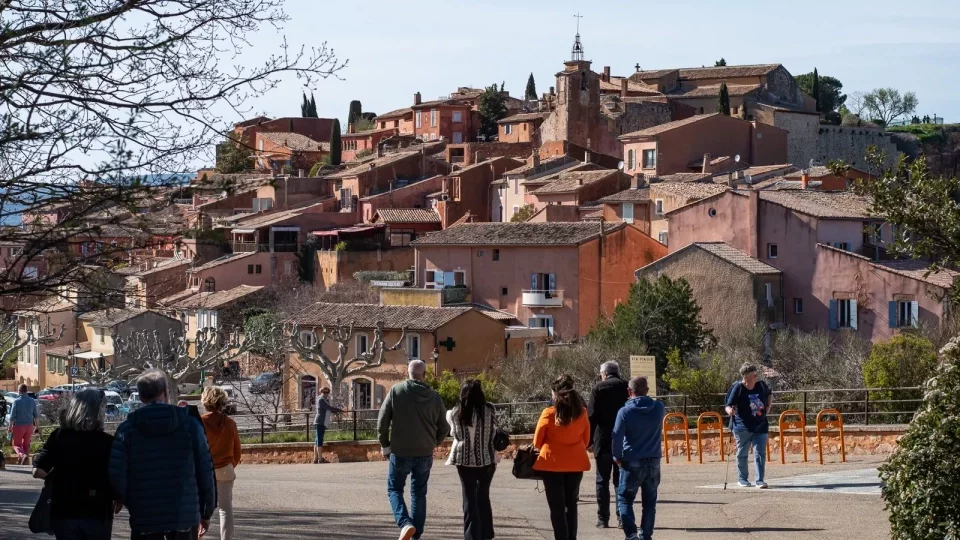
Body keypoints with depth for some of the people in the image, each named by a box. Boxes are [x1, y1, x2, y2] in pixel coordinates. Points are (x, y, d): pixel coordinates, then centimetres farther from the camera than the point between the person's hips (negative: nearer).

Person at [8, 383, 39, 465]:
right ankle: (22, 462, 16)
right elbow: (36, 415, 4)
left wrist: (10, 427, -4)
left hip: (18, 425, -4)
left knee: (16, 444, 7)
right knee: (26, 444, 14)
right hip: (29, 425, 4)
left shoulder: (16, 401, -13)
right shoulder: (32, 401, 0)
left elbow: (12, 416, -12)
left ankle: (22, 455, -21)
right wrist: (37, 426, 13)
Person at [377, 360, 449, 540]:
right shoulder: (434, 397, -1)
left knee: (394, 489, 11)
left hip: (400, 453, -2)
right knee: (419, 494, 15)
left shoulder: (396, 391, -8)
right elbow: (443, 428, 5)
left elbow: (382, 422, -8)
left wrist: (385, 445, 6)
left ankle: (405, 523, -13)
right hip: (424, 454, 2)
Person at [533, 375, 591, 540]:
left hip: (553, 463, -3)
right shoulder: (582, 413, -3)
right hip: (576, 463, 4)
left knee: (557, 507, 3)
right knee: (571, 503, 18)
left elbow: (537, 441, -2)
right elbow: (586, 440, 7)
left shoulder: (549, 413, -13)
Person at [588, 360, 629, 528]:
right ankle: (622, 517, 3)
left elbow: (592, 416, -8)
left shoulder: (599, 388, -5)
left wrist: (589, 440, -3)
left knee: (602, 481, 3)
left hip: (603, 441, -3)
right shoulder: (626, 387, 3)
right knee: (621, 481, 8)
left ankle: (603, 519, 1)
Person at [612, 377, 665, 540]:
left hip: (632, 462, -3)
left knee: (625, 499, 7)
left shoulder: (625, 412, -13)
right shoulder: (659, 407, -1)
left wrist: (617, 457, 0)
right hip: (653, 462, 3)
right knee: (649, 502, 12)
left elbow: (616, 438, -14)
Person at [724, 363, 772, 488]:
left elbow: (769, 394, 23)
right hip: (742, 427, -3)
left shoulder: (761, 385, 0)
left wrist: (768, 406, 8)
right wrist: (730, 410, -35)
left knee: (760, 453, -2)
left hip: (760, 426, 3)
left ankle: (760, 480, 1)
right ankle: (742, 479, 25)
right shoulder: (738, 388, -14)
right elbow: (728, 406, -13)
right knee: (742, 453, 9)